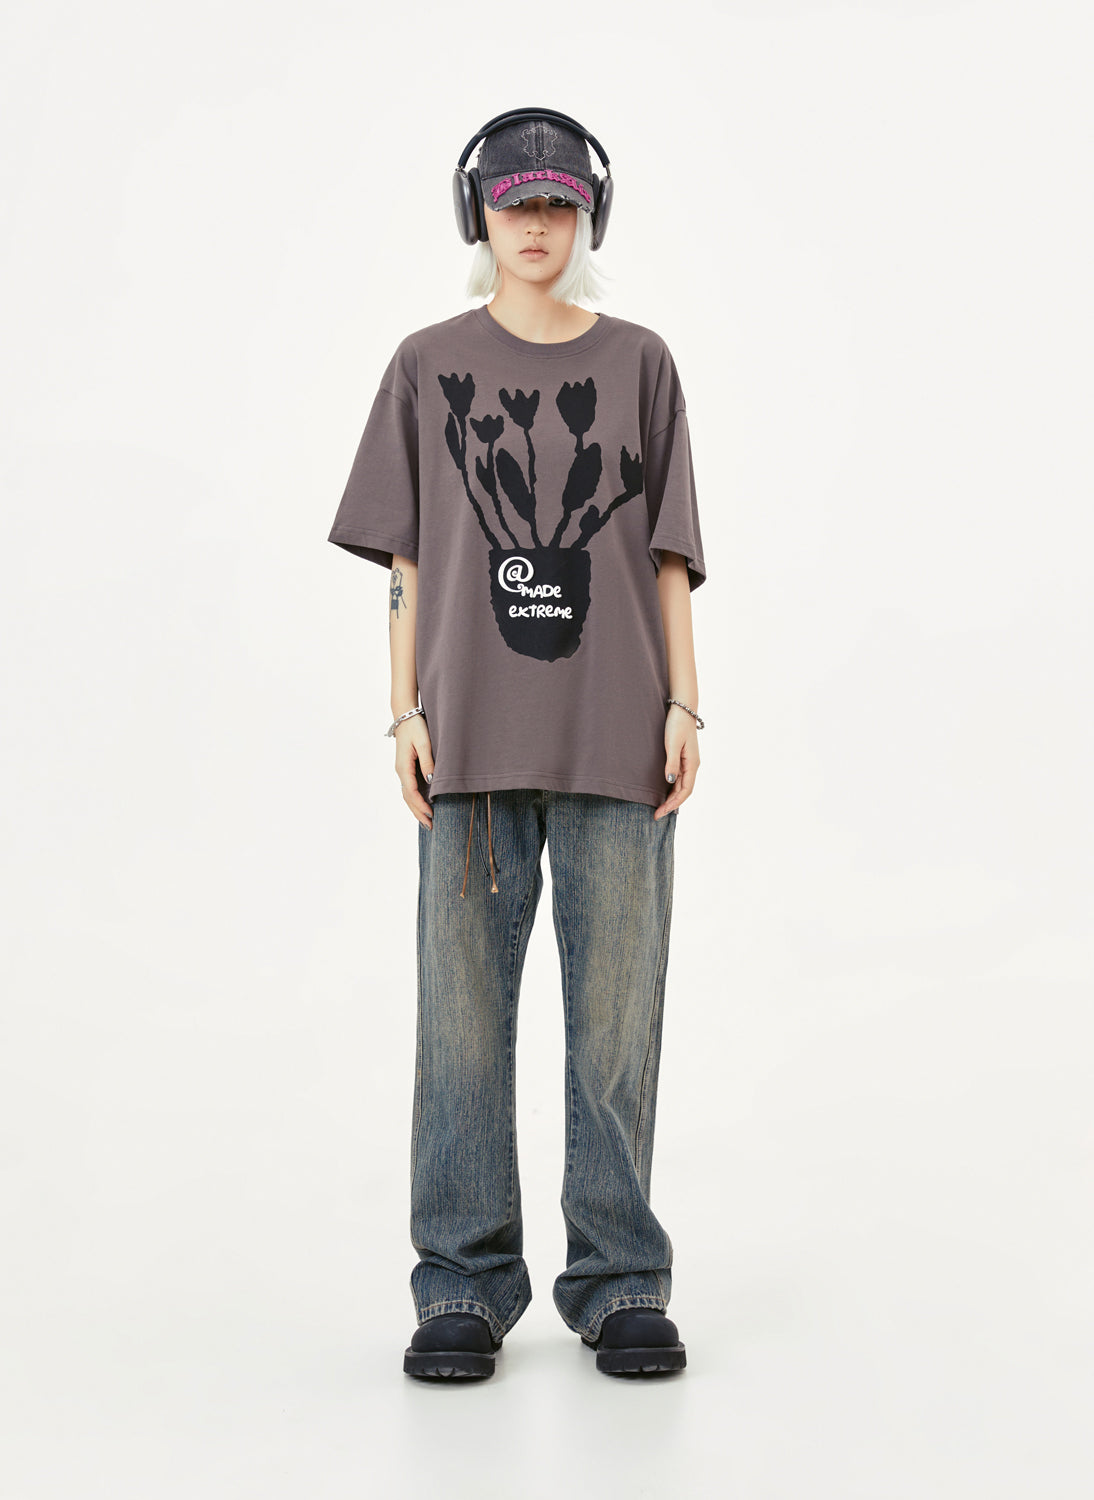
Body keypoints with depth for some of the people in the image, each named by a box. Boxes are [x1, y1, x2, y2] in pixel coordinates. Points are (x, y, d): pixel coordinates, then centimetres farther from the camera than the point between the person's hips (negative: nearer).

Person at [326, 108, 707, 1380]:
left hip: (617, 734, 0)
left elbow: (670, 554, 8)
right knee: (462, 1007, 1)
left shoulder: (639, 363, 11)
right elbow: (406, 562, 8)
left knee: (616, 1010, 2)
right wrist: (405, 713, -1)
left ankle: (619, 1284, 13)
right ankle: (463, 1286, 11)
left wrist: (683, 705, 0)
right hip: (472, 736, 0)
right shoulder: (428, 367, 11)